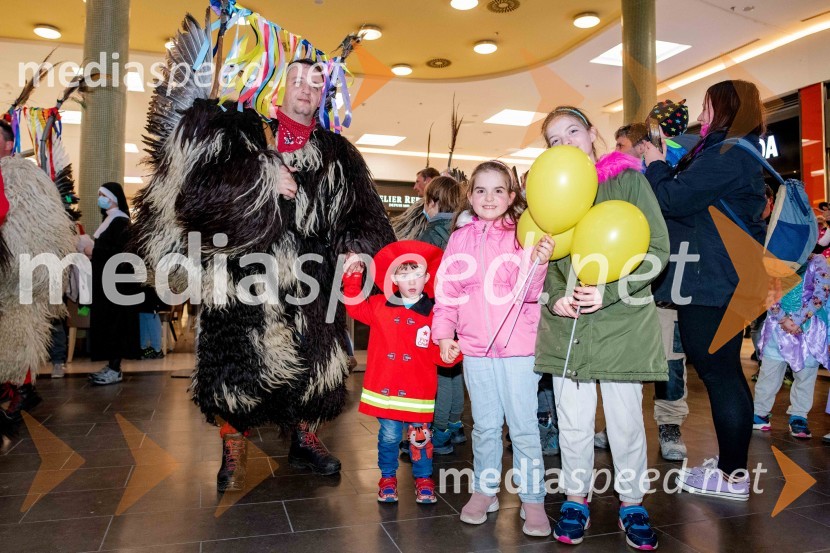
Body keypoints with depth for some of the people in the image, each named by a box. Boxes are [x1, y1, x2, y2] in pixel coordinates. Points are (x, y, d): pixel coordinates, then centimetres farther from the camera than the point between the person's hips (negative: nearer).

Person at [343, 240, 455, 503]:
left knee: (420, 437, 9)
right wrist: (352, 278, 0)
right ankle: (388, 478, 32)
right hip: (384, 388, 1)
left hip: (418, 390, -1)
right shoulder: (380, 306, 2)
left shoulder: (433, 313, -5)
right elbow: (355, 308, 10)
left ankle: (424, 479, 30)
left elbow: (437, 354, -3)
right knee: (389, 436, 11)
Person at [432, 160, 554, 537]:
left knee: (524, 428, 4)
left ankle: (532, 500, 18)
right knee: (485, 426, 15)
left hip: (518, 347, -2)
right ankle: (484, 491, 31)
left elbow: (527, 292, -9)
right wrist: (444, 333, -2)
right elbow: (446, 290, 7)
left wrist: (537, 264, -27)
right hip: (474, 348, 3)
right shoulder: (460, 239, 6)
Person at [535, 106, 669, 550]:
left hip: (622, 322, -2)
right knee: (573, 423, 11)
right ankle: (576, 498, 31)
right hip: (565, 326, 2)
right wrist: (555, 297, -8)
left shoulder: (628, 180, 0)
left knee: (626, 421, 9)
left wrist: (608, 292, -15)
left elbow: (657, 249, -5)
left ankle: (632, 503, 30)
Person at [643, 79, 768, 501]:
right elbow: (691, 195, 21)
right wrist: (666, 165, 14)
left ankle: (732, 475, 9)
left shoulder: (729, 156, -16)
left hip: (709, 286, -11)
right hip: (723, 281, 11)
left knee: (718, 374, -3)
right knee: (724, 372, 17)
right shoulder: (736, 154, 18)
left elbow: (672, 200, -18)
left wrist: (656, 164, -1)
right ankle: (733, 463, 29)